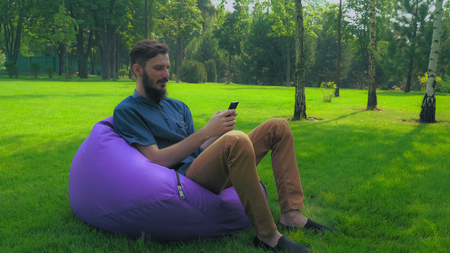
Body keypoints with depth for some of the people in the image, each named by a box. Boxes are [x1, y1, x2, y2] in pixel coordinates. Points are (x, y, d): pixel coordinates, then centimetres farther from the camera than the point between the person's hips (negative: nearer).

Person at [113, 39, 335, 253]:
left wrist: (220, 130, -1)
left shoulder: (178, 107, 23)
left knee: (278, 127, 2)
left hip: (213, 174, 8)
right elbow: (156, 160, -13)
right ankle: (266, 235, -27)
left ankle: (292, 215, -11)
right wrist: (207, 132, -16)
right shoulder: (126, 112, 0)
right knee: (237, 140, -37)